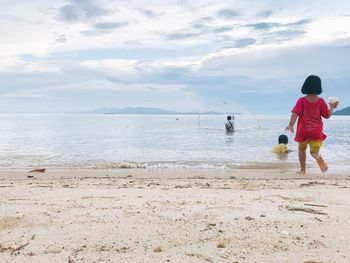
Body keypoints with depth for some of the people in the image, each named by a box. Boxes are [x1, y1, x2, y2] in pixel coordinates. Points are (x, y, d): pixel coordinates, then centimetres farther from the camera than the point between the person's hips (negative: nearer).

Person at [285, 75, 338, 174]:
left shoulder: (302, 100, -4)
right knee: (314, 152, 7)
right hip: (317, 131, 1)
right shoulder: (321, 101, 0)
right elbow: (327, 115, 5)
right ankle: (319, 158, -28)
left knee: (302, 149, 21)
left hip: (303, 130, -1)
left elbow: (295, 113, -15)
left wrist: (291, 125, -21)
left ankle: (303, 169, 20)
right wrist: (332, 107, 21)